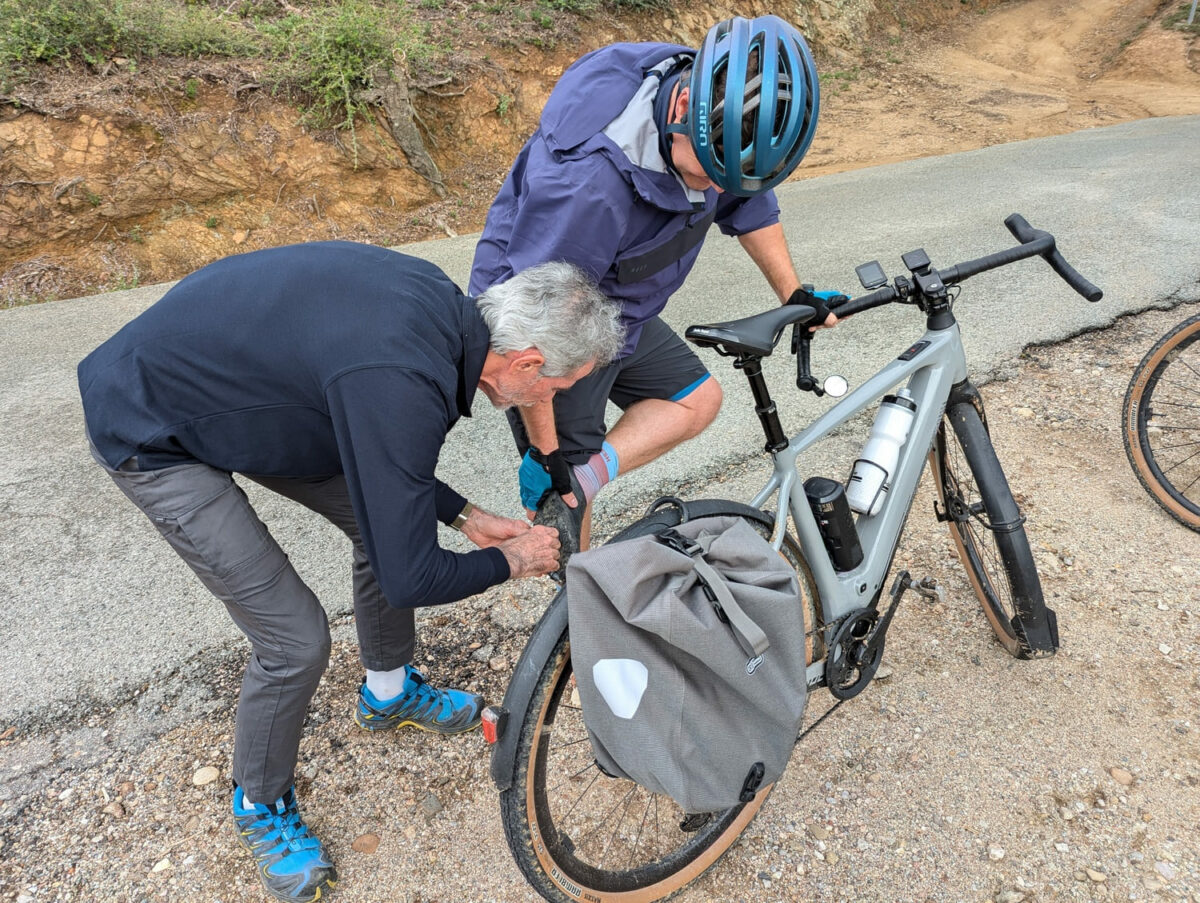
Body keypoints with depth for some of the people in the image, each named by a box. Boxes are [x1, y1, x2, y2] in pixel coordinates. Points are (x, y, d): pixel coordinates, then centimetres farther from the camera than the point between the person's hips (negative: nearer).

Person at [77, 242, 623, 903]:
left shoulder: (442, 304, -9)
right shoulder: (403, 381, -36)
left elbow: (384, 454, 8)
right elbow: (409, 578, -27)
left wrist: (463, 515, 5)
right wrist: (510, 561, -10)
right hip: (151, 435, -8)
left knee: (391, 517, 9)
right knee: (297, 639, -7)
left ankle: (389, 692, 35)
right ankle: (260, 806, 24)